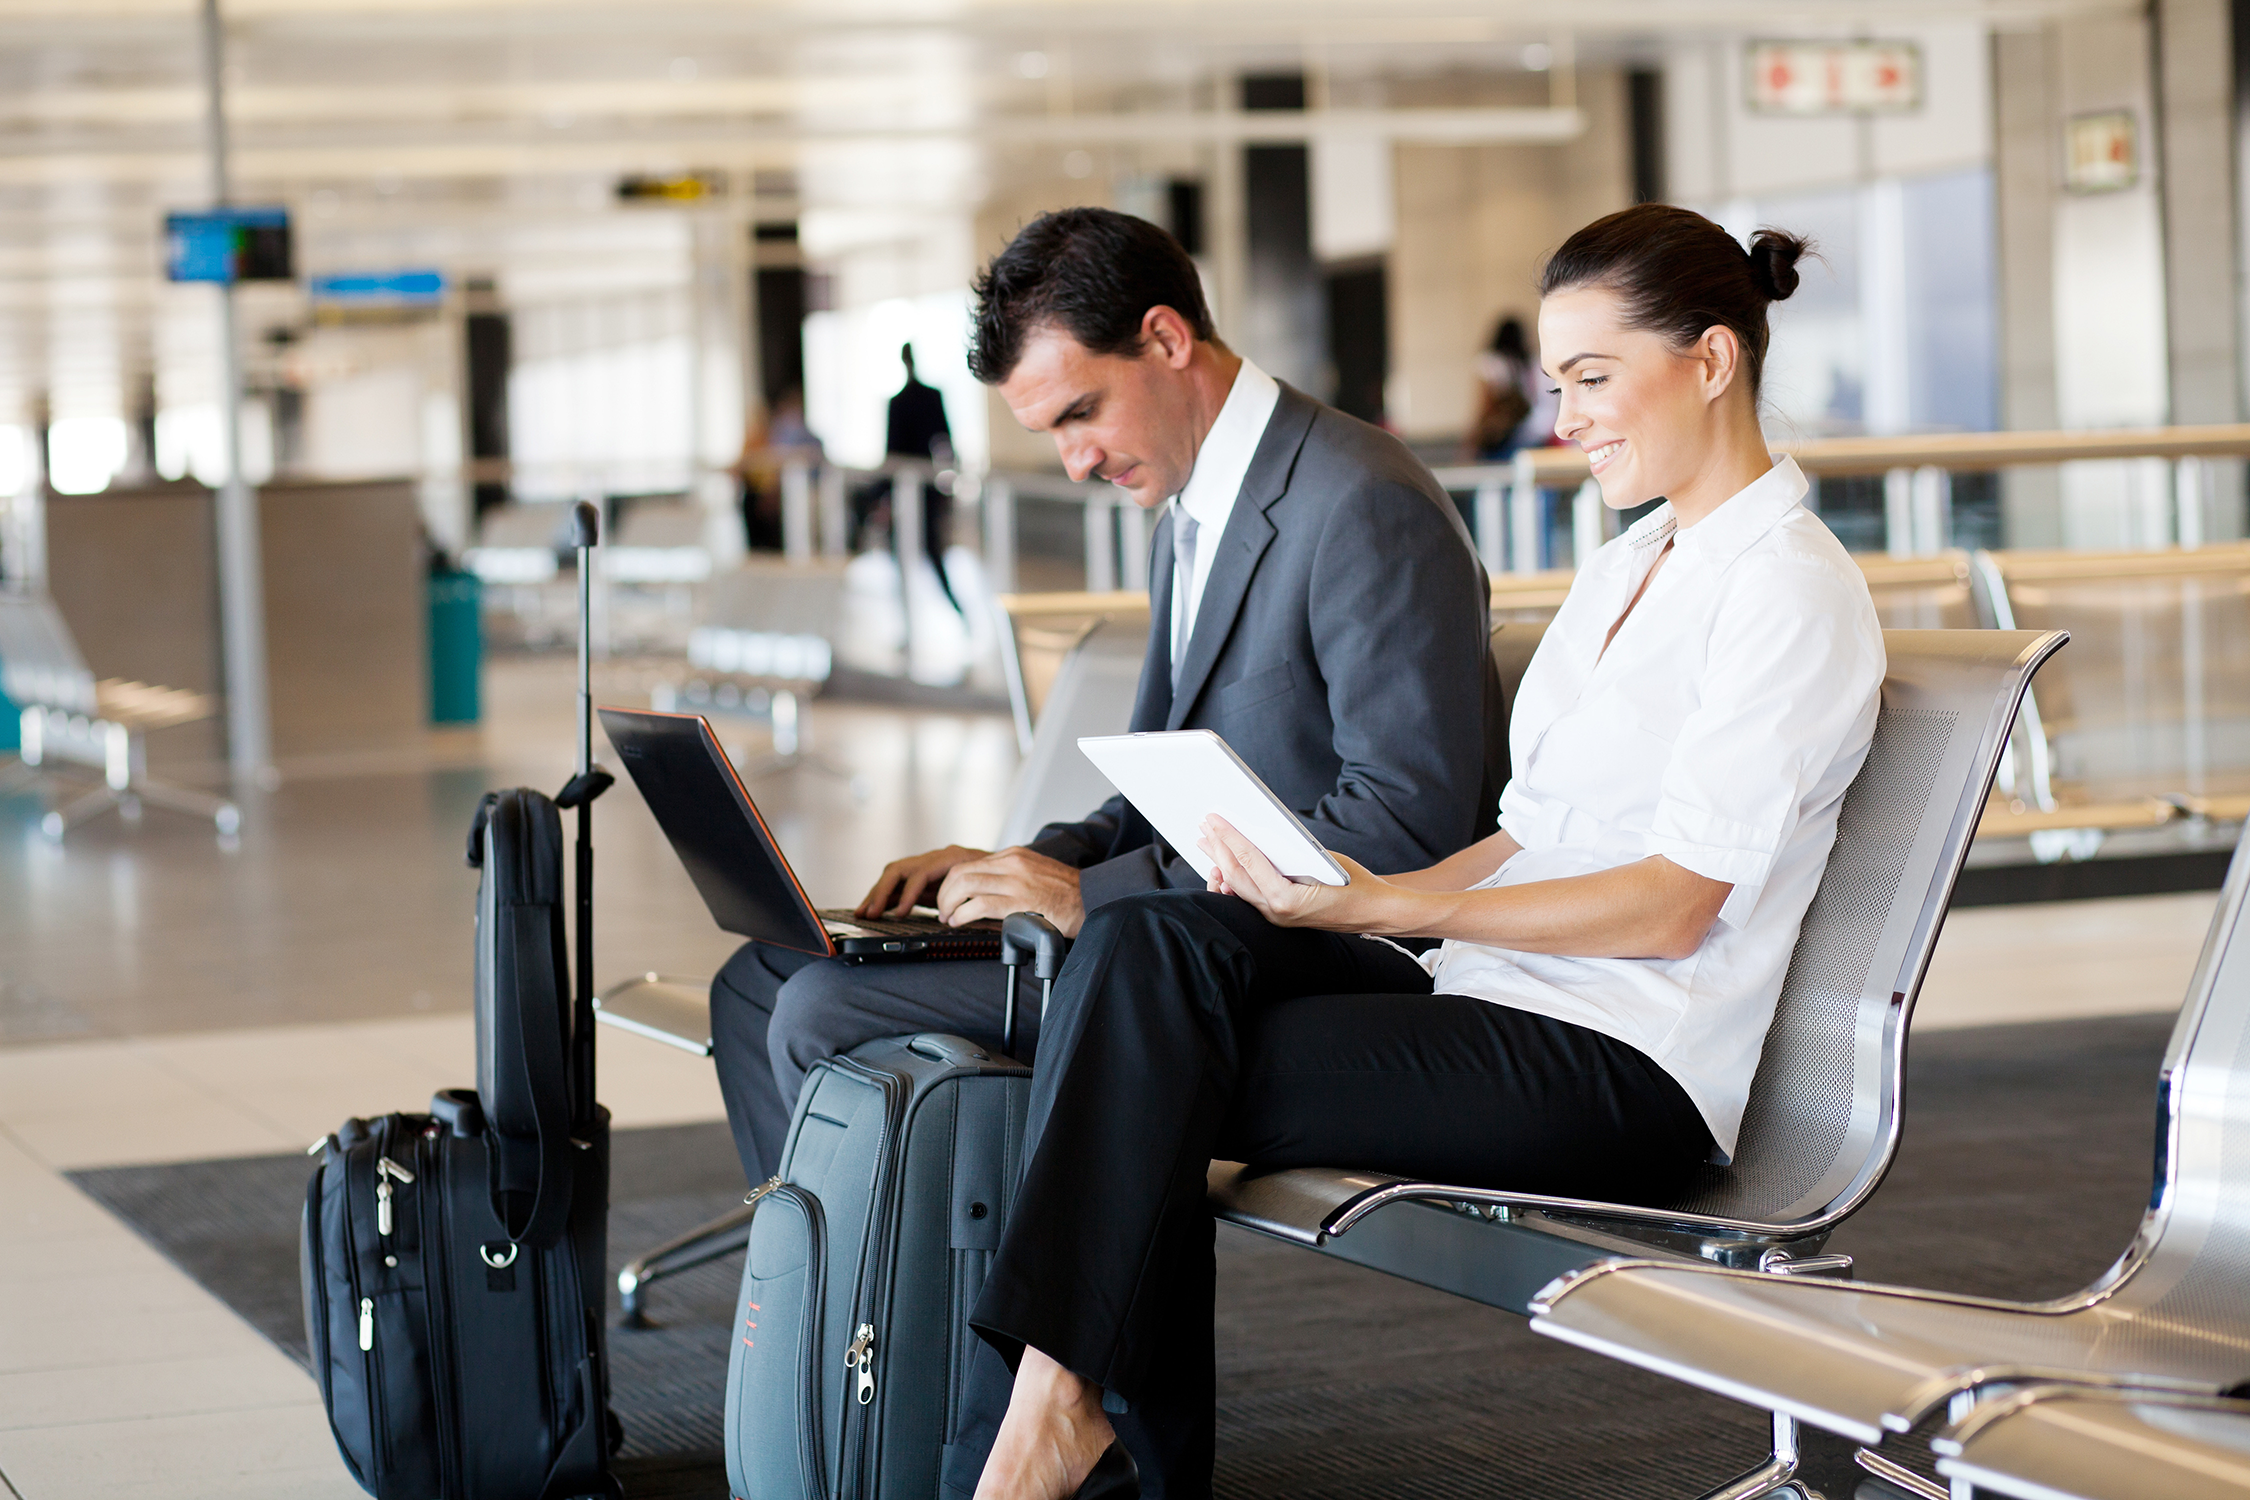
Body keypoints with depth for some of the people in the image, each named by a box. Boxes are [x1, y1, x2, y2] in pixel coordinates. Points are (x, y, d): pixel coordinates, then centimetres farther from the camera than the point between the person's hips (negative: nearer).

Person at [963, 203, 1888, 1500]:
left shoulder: (1793, 590, -8)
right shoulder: (1625, 568, 21)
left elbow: (1670, 905, -15)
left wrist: (1383, 907, -21)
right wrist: (1344, 893, 0)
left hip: (1623, 1076, -8)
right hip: (1500, 1010, 8)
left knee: (1151, 1065, -20)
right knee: (1156, 941, -19)